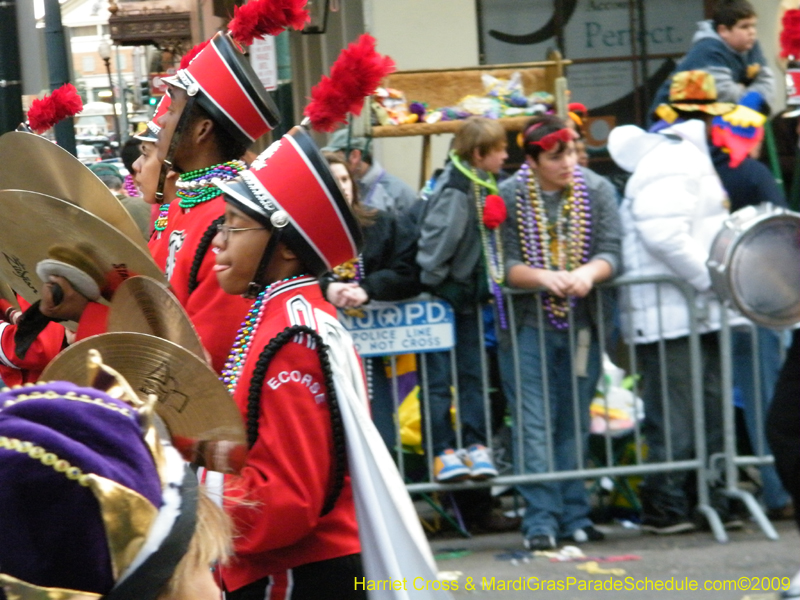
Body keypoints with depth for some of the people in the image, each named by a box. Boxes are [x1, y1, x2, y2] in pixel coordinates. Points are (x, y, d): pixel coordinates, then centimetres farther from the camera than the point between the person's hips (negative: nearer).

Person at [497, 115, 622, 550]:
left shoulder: (597, 191, 1)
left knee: (575, 426, 8)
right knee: (535, 428, -5)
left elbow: (611, 252, -4)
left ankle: (575, 516, 13)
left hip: (582, 326, 2)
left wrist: (588, 273, -26)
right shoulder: (507, 197, -5)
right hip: (528, 326, -2)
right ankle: (540, 521, -4)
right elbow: (503, 264, -9)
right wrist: (544, 277, -26)